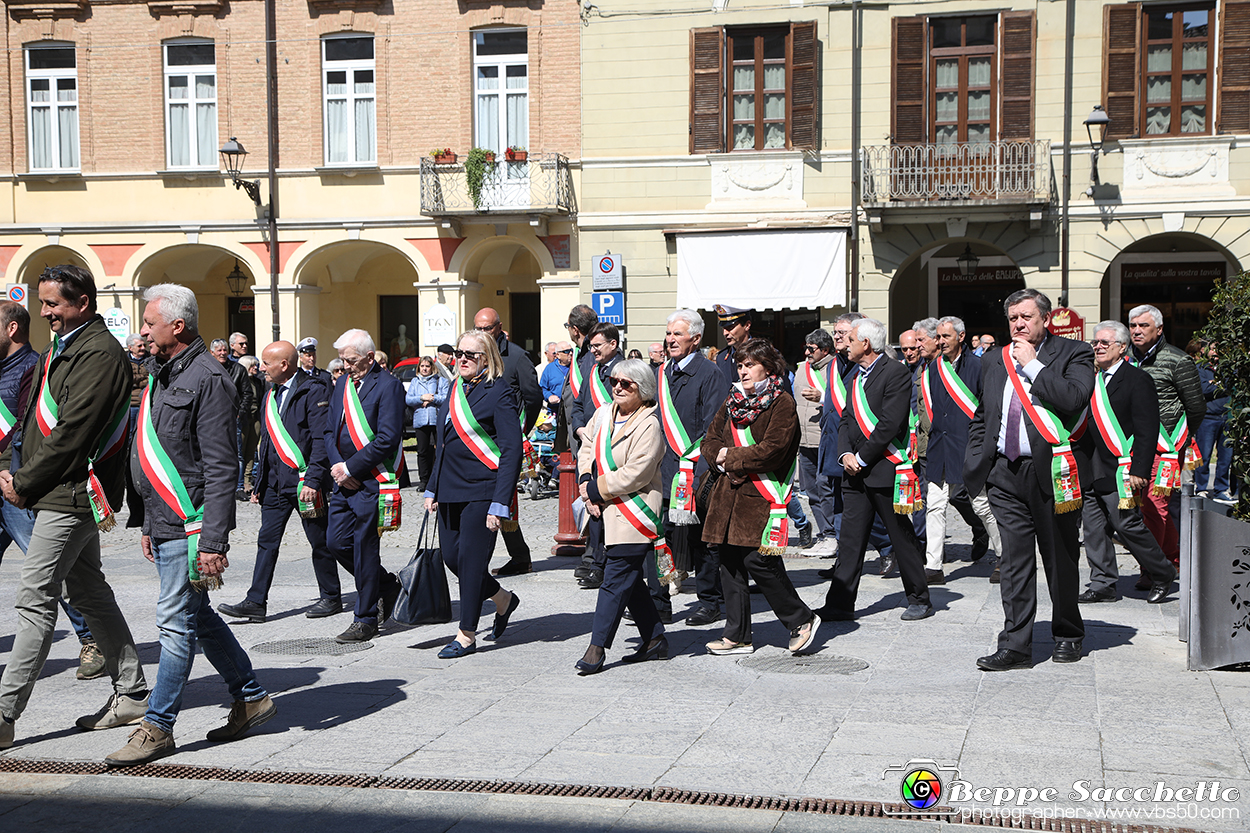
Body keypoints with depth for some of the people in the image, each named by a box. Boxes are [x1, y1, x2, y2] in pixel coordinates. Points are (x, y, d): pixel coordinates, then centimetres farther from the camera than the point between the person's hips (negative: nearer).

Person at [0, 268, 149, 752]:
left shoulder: (99, 354, -16)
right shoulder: (61, 348, 17)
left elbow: (70, 434, -21)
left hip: (70, 493, -10)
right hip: (65, 494, 10)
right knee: (88, 592, 14)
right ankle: (132, 693, 22)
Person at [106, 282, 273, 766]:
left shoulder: (207, 379, -14)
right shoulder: (164, 375, 16)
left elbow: (220, 468, -19)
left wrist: (212, 541, -23)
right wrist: (150, 525, 22)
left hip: (190, 526, -10)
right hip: (165, 524, 10)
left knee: (176, 621, -4)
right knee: (197, 617, 14)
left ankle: (158, 727, 3)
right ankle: (250, 698, 25)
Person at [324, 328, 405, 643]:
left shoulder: (388, 386, -11)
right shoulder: (342, 384, 13)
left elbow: (387, 440, -18)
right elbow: (330, 431, 15)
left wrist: (351, 467, -16)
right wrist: (337, 465, -3)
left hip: (372, 481, -8)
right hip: (344, 478, 8)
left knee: (365, 549, -1)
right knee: (336, 542, 7)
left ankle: (366, 620, 10)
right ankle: (387, 586, 28)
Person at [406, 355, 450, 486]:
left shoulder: (441, 381, 8)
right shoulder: (415, 382, 16)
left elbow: (447, 398, -3)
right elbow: (408, 399, 6)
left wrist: (432, 398, -13)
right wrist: (422, 398, -9)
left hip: (438, 420, -3)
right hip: (420, 420, 3)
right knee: (422, 451, 3)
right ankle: (424, 480, 9)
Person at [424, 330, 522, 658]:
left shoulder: (499, 393, -10)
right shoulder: (456, 390, 13)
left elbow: (512, 452, -15)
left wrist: (499, 504, -20)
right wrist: (432, 489, 15)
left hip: (481, 490, -8)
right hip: (450, 489, 8)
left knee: (470, 558, -3)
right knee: (451, 557, 9)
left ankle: (466, 635, 10)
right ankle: (503, 599, 31)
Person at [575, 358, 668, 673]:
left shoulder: (649, 426, -15)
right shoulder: (603, 414, 9)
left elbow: (634, 475, -19)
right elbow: (588, 449, 16)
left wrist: (596, 490, -13)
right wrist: (586, 482, -3)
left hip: (634, 515, -8)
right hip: (608, 511, 8)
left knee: (616, 579, -8)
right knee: (629, 579, 14)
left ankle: (597, 648, -4)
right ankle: (655, 640, 24)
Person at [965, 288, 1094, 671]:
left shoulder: (1073, 353, 0)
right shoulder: (993, 361, 14)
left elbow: (1074, 398, -19)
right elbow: (980, 418, 21)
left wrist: (1032, 364, -13)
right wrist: (975, 463, 10)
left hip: (1053, 471, -3)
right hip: (1006, 473, 4)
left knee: (1061, 560, 8)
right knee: (1014, 561, 1)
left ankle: (1067, 635, 27)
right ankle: (1015, 645, 3)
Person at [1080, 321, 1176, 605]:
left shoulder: (1137, 379, -7)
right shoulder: (1093, 379, 15)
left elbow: (1147, 429, -12)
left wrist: (1139, 470, -18)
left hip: (1119, 470, -7)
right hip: (1091, 470, 7)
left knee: (1126, 524, -6)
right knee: (1093, 526, 5)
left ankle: (1162, 574, 14)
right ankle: (1103, 584, 13)